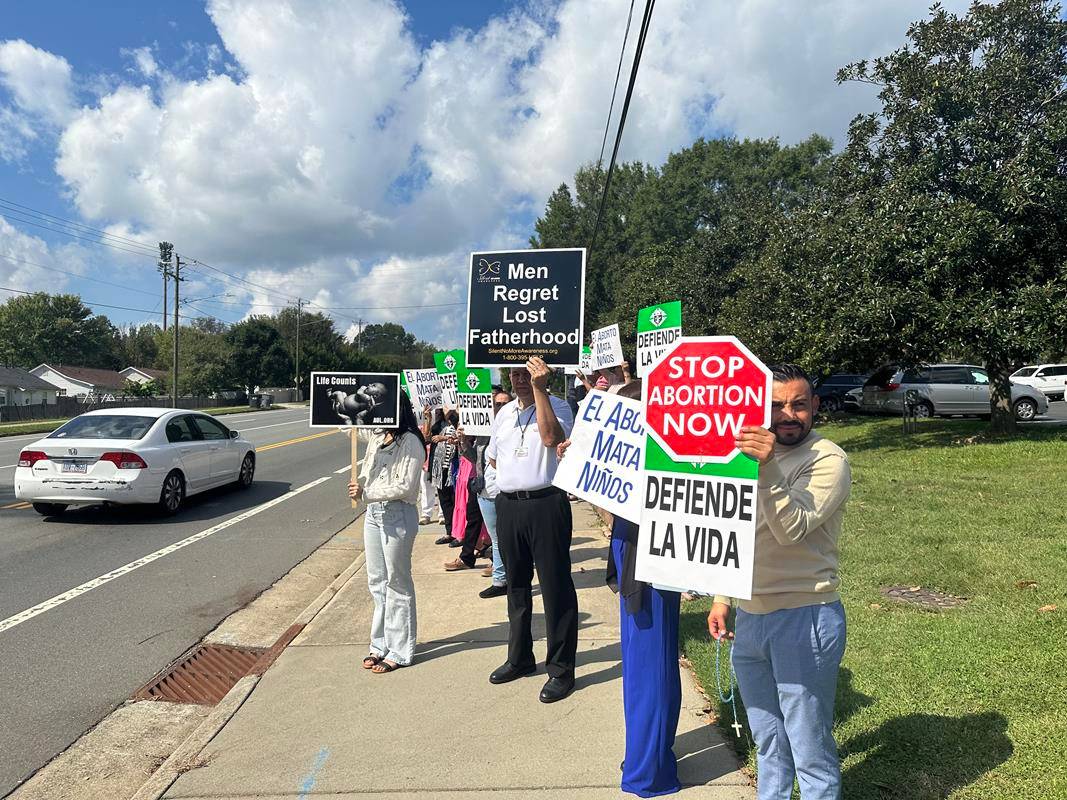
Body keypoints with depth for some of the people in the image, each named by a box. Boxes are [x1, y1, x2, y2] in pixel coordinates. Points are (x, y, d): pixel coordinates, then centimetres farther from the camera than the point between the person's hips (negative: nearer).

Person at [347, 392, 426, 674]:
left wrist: (367, 492, -22)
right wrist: (359, 486, -9)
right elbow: (366, 471, 14)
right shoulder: (377, 437, 10)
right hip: (373, 513, 8)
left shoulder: (410, 442, -13)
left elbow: (405, 487, -18)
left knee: (396, 582, 2)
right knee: (376, 582, 14)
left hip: (398, 515, -8)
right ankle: (381, 644, 27)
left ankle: (399, 651, 14)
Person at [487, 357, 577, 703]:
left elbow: (551, 436, -26)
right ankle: (520, 658, 33)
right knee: (516, 584, 17)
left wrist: (539, 388, -24)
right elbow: (492, 457, 25)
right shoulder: (504, 412, 15)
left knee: (555, 586, -1)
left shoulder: (557, 406, -4)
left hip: (545, 504, -7)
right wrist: (517, 473, 8)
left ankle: (561, 669, 11)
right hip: (508, 505, 7)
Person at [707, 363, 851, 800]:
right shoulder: (751, 448, 10)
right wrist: (722, 596, 15)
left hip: (804, 619, -6)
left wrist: (767, 468, -34)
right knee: (768, 742, 20)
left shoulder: (828, 460, -11)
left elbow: (792, 529, -23)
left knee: (810, 748, 5)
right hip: (750, 616, 7)